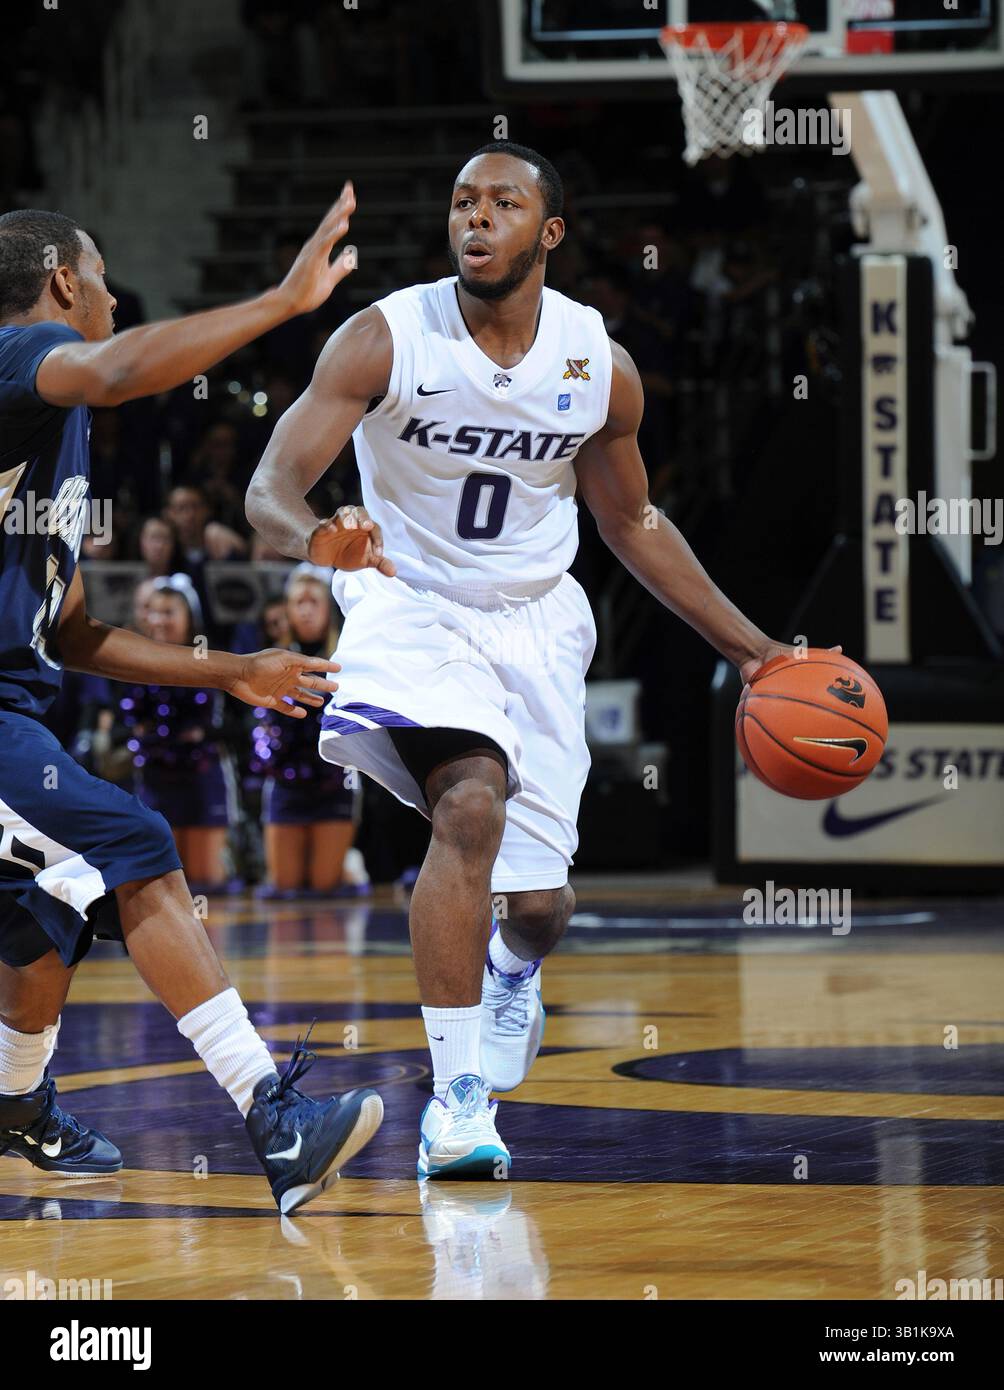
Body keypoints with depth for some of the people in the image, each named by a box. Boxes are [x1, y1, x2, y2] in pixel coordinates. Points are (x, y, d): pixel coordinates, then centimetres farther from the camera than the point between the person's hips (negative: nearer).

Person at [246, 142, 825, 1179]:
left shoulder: (601, 369, -7)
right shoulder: (386, 339, -17)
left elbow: (629, 521, 9)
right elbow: (270, 487, -22)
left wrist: (749, 648, 6)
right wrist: (312, 538, -47)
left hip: (536, 623, 3)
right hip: (413, 602, -3)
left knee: (539, 904, 3)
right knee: (471, 805, -31)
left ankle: (512, 967, 44)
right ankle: (457, 1096, -26)